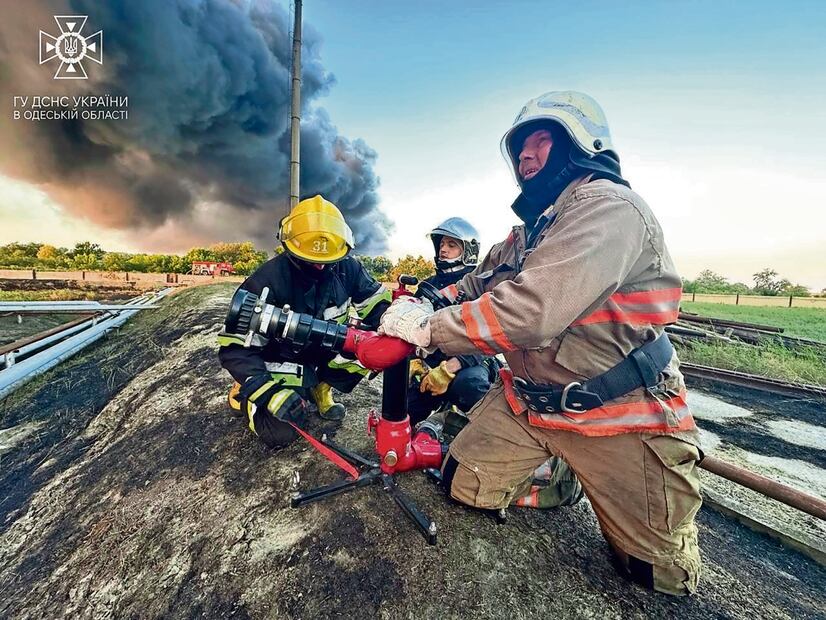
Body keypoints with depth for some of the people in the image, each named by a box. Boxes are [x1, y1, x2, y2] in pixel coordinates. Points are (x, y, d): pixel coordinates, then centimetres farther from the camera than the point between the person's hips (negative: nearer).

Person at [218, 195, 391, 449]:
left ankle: (320, 387, 6)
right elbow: (235, 347, -23)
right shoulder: (268, 281, -25)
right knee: (279, 433, -17)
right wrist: (269, 392, -35)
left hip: (325, 350, 4)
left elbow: (375, 302, -5)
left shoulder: (347, 268, -14)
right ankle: (245, 394, 17)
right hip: (282, 359, -4)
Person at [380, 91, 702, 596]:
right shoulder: (531, 231, 12)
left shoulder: (607, 206, -20)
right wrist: (422, 303, -4)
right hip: (528, 399, 7)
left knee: (662, 574, 9)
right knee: (466, 486, 6)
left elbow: (530, 311, -31)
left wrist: (428, 329, -23)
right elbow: (479, 285, 12)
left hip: (619, 416, -6)